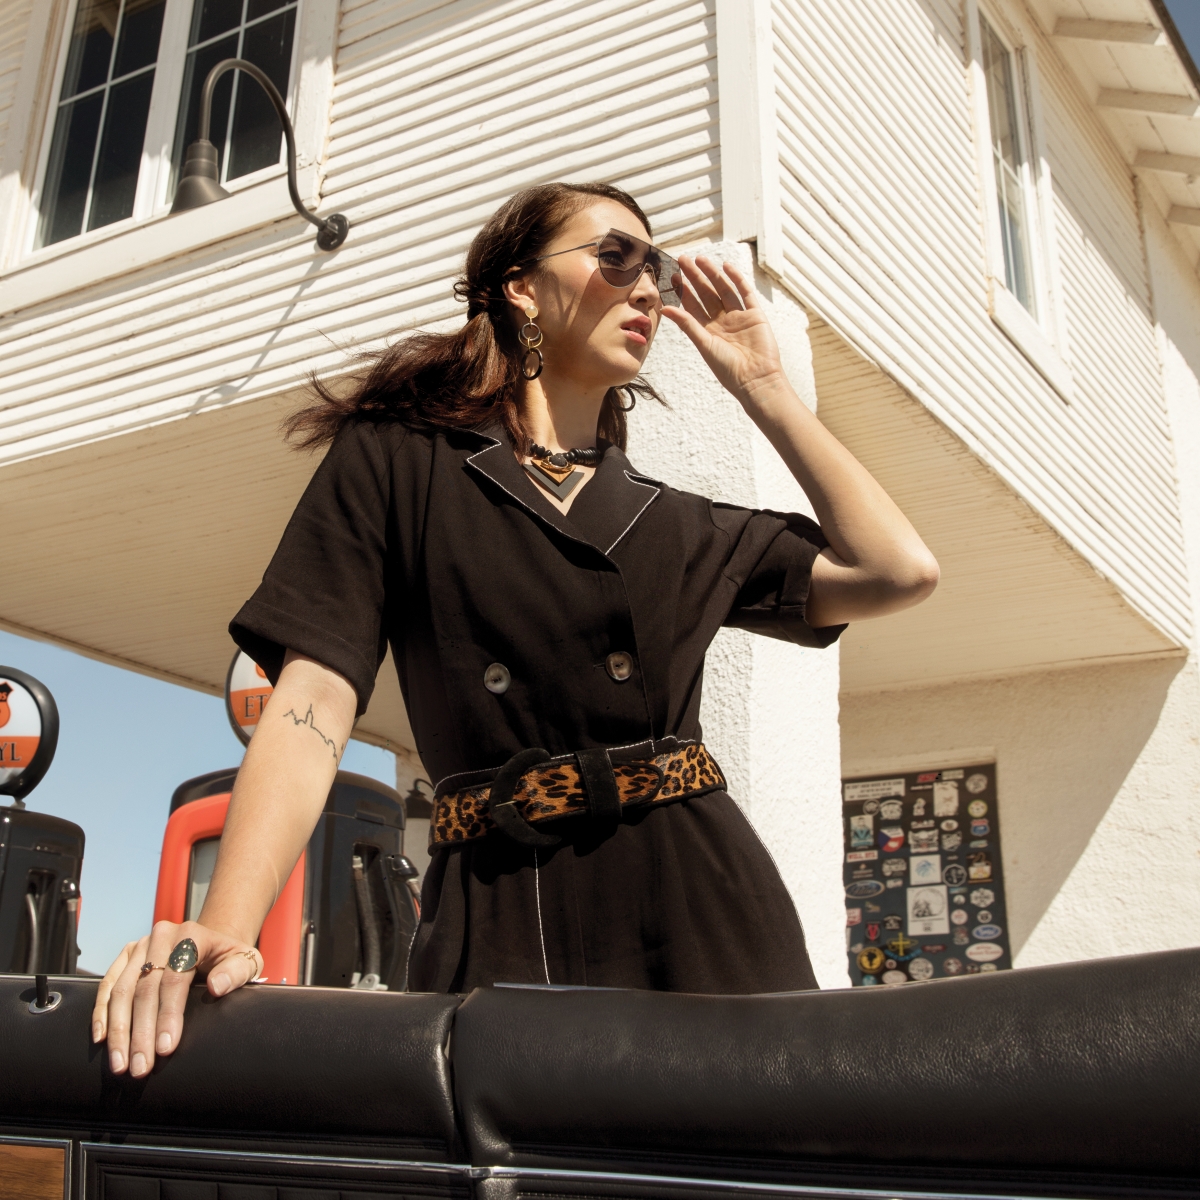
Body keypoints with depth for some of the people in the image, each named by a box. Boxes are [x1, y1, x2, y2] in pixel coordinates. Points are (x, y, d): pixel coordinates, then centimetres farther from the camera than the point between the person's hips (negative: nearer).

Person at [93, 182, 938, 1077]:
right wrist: (223, 929, -18)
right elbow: (313, 705, -3)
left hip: (705, 915, 4)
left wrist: (764, 385, 13)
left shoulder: (688, 531, 18)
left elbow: (902, 571, 8)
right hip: (501, 935, -3)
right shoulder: (395, 465, 8)